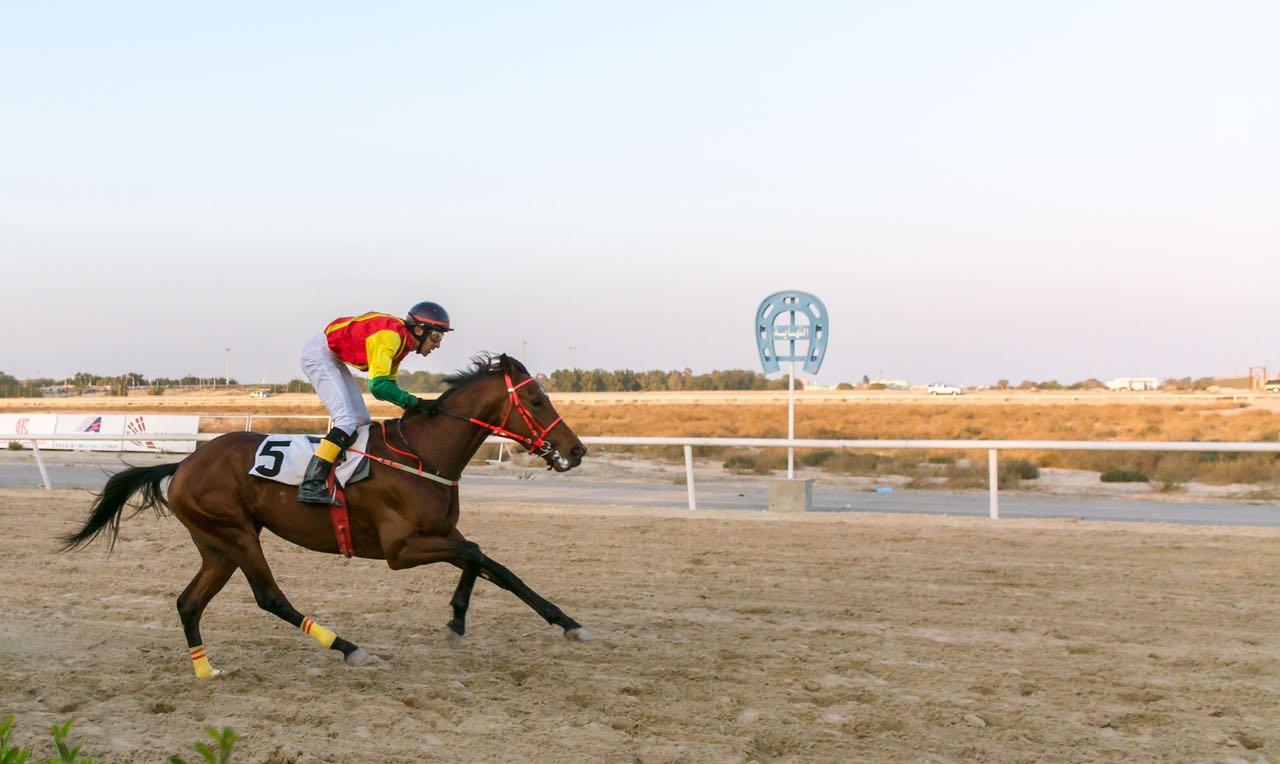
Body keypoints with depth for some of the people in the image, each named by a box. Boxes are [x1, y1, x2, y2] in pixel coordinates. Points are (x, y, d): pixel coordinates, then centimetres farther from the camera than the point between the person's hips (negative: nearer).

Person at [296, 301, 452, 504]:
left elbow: (389, 383, 11)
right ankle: (310, 485, -25)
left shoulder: (402, 340, 4)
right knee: (348, 421, -19)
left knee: (362, 420, 9)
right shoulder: (390, 336, -26)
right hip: (318, 354, -11)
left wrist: (413, 407, -3)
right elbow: (378, 385, -34)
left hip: (333, 358, 11)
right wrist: (416, 402, -30)